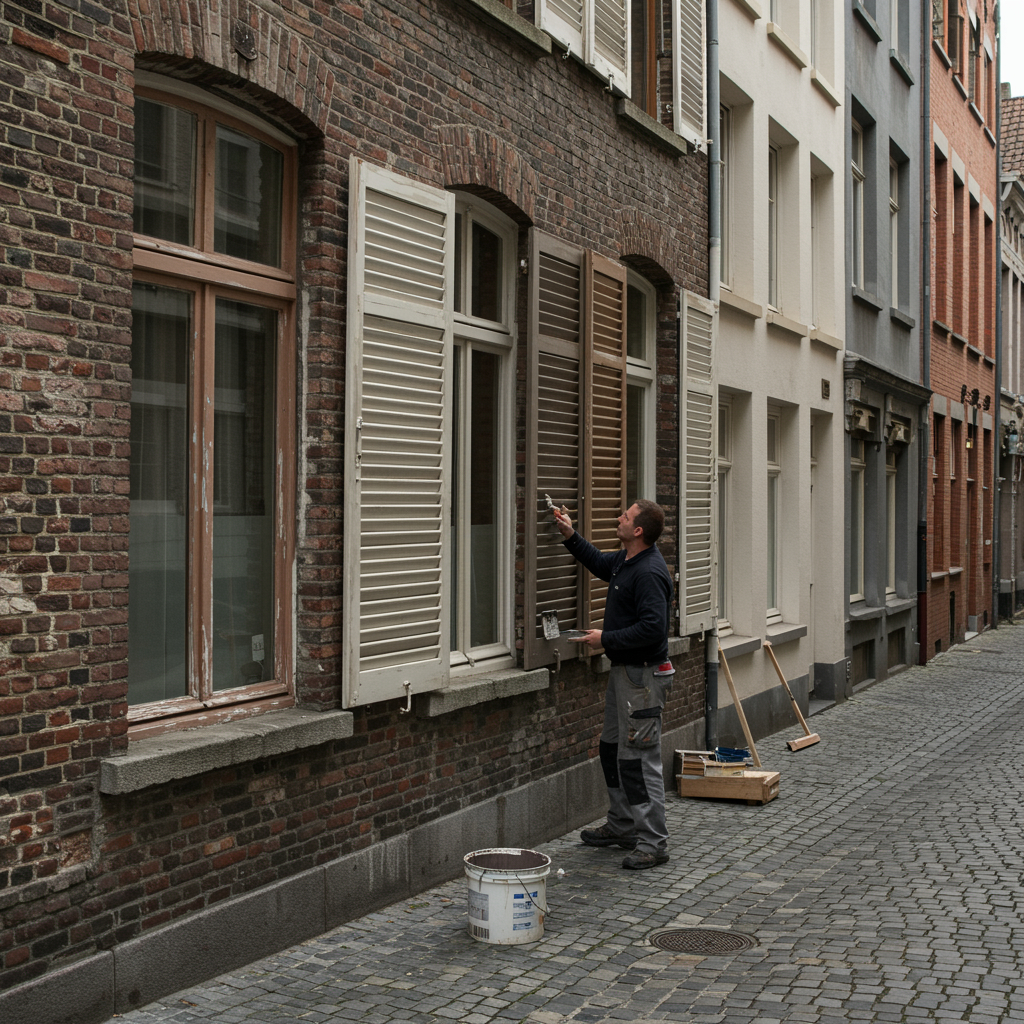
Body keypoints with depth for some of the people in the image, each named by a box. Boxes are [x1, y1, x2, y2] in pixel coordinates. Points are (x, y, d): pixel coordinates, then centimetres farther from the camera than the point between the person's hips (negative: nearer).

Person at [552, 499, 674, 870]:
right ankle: (621, 827, 32)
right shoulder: (625, 560, 9)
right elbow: (598, 562, 31)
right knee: (612, 749, 19)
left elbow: (653, 628, -29)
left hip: (642, 676, -11)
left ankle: (654, 842, -1)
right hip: (623, 670, 11)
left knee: (638, 758, -7)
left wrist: (606, 638, -19)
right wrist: (571, 536, 19)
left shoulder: (649, 573, -23)